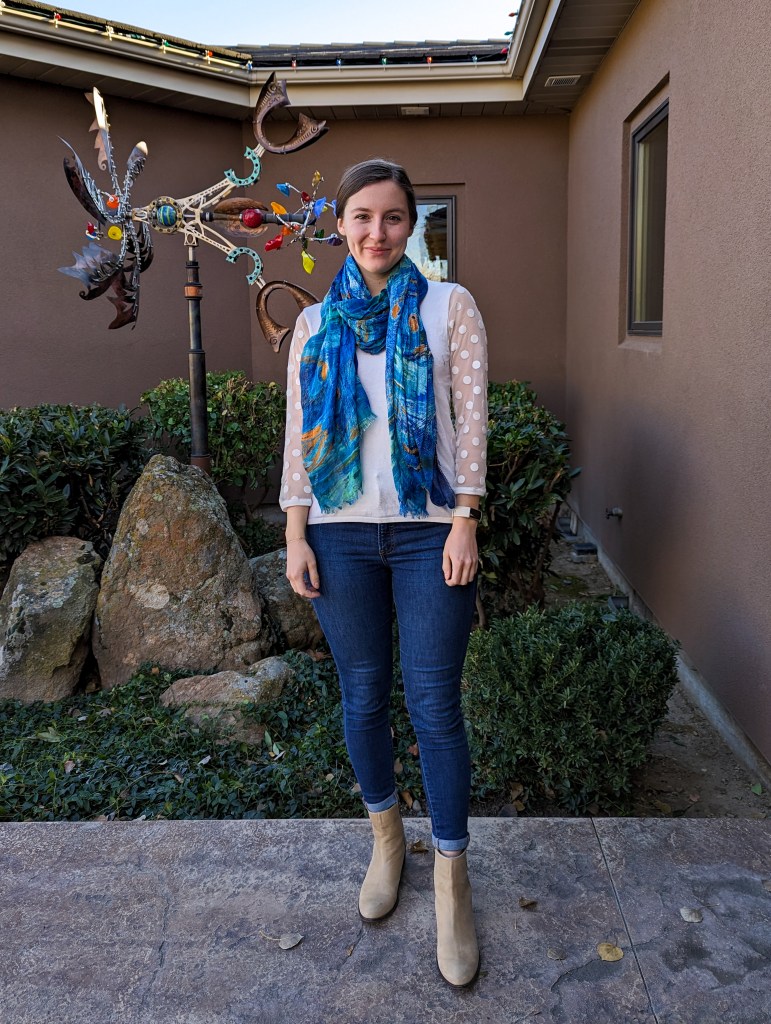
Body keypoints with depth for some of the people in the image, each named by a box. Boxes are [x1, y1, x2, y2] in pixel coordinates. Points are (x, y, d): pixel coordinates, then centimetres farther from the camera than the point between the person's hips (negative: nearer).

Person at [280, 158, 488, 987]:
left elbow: (471, 417, -2)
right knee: (363, 694, 12)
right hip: (341, 533, 3)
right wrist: (295, 536, 1)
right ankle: (386, 836, 35)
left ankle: (451, 879, 16)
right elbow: (299, 434, 7)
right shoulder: (315, 324, 8)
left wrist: (464, 522, -9)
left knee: (434, 703, 0)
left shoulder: (448, 306, 2)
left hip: (428, 531, -2)